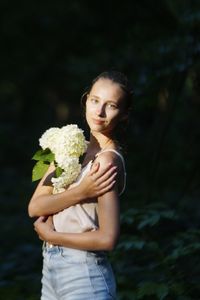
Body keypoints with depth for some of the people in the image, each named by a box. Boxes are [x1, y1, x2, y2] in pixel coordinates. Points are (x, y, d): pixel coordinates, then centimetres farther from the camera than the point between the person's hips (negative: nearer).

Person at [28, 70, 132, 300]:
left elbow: (107, 238, -21)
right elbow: (34, 207, -2)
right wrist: (80, 192, -18)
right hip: (51, 268, 7)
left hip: (84, 274, -7)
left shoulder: (107, 159, -14)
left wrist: (49, 234, -9)